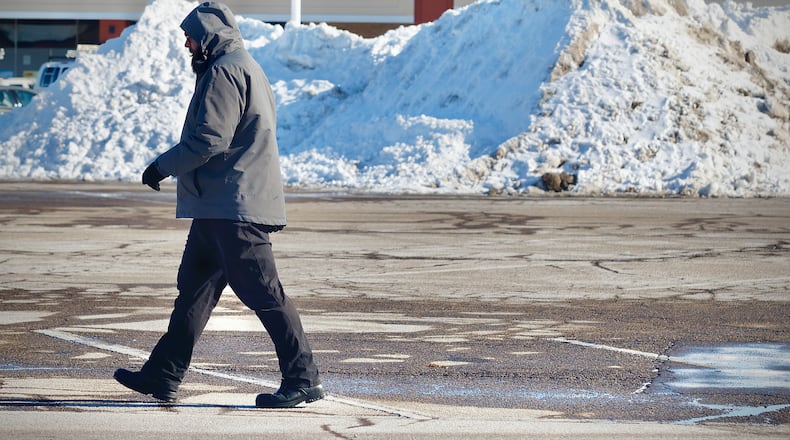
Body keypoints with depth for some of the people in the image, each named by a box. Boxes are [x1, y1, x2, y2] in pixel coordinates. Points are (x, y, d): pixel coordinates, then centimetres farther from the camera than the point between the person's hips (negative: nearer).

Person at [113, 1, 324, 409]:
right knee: (194, 289, 13)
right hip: (221, 206, 11)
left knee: (262, 293, -9)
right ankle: (163, 376, 18)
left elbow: (210, 138, -21)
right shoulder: (244, 68, 21)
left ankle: (303, 380, -8)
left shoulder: (224, 72, -14)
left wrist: (164, 165, -8)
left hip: (235, 207, -11)